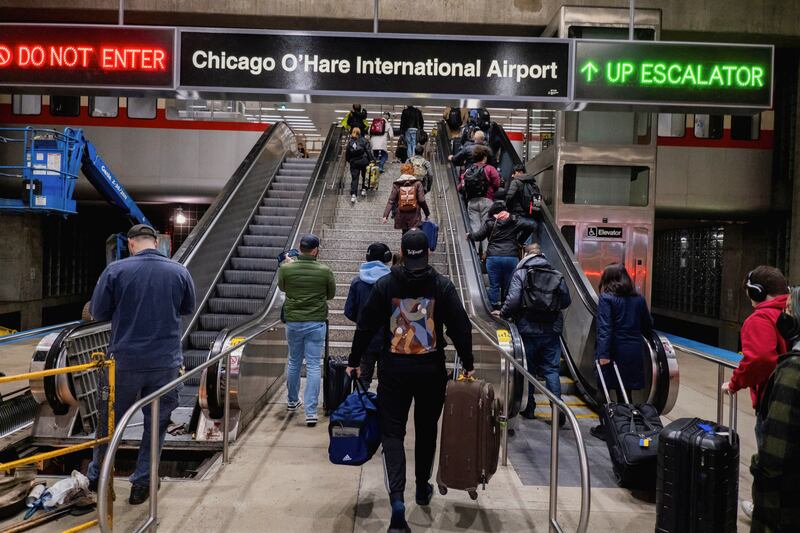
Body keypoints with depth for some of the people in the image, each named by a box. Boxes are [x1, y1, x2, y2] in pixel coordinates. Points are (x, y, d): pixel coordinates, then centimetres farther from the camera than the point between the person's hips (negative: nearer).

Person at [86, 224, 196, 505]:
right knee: (156, 423, 13)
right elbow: (187, 309, 11)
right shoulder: (180, 271, -3)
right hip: (166, 362, 0)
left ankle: (96, 478, 35)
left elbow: (98, 312, -1)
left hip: (124, 360, 0)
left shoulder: (116, 270, -8)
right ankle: (141, 483, 20)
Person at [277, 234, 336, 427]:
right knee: (313, 366, 3)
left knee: (293, 362, 21)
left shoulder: (286, 268, -8)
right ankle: (311, 412, 2)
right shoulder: (325, 271, -11)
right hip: (316, 323, -2)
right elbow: (331, 294, 5)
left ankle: (292, 401, 39)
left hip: (293, 322, 2)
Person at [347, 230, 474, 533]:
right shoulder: (442, 285, -5)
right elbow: (460, 327, -5)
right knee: (427, 429, 19)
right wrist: (467, 364, 6)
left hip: (393, 370, -1)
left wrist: (354, 361, 9)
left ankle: (397, 500, -9)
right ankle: (423, 488, 35)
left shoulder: (385, 285, -4)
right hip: (432, 370, 1)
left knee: (392, 432, 5)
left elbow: (366, 326, -2)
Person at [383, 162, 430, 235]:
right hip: (414, 216, -2)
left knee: (405, 234, 18)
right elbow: (422, 201, -7)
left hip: (401, 216, 2)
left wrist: (385, 215, -6)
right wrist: (427, 214, 3)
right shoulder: (417, 183, -3)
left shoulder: (397, 185, 1)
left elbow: (391, 201, -4)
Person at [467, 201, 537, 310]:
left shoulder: (490, 222, 3)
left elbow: (478, 236, 5)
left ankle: (495, 308, 5)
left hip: (493, 257, -1)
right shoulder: (515, 220, 8)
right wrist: (520, 239, 13)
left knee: (494, 285, 5)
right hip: (512, 257, 2)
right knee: (508, 285, 7)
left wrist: (469, 235, 26)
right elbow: (532, 225, 3)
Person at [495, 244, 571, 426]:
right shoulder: (557, 276, 4)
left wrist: (503, 314, 0)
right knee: (552, 370, 7)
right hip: (551, 331, 2)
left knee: (526, 369, 11)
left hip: (527, 330, -2)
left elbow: (513, 300, -16)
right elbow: (566, 302, 7)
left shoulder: (520, 273, -6)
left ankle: (528, 408, 19)